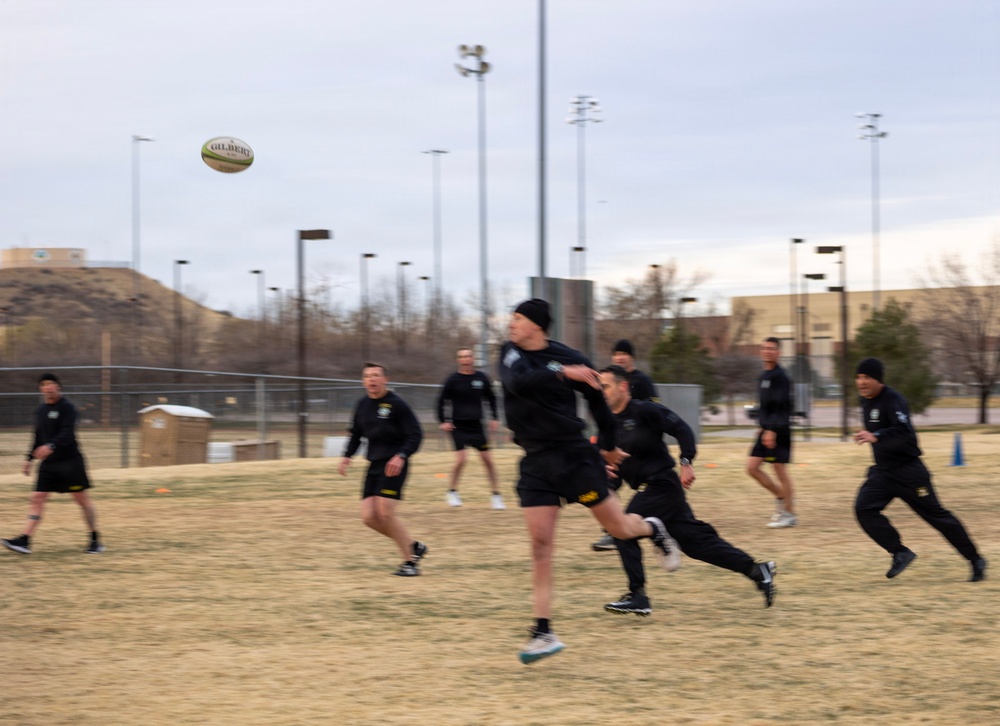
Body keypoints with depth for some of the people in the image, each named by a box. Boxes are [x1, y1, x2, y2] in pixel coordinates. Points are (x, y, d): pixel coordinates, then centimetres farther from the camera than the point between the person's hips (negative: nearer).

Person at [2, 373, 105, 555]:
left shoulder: (67, 408, -9)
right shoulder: (40, 411, 13)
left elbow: (67, 433, -23)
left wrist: (51, 447, -38)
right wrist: (29, 459, 17)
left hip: (70, 461, -6)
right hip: (48, 464, 6)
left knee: (82, 498, 0)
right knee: (37, 498, -4)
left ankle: (96, 540, 10)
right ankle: (24, 541, -10)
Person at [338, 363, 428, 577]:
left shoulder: (396, 404, -11)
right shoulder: (362, 405, 10)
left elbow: (415, 434, -12)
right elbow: (356, 434, 22)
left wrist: (401, 456, -25)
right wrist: (347, 456, 7)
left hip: (393, 465, -7)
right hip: (374, 465, 7)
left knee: (385, 513, -15)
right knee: (369, 517, -1)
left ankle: (410, 561, -1)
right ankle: (413, 546, 15)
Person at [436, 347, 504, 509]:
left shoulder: (482, 378, 2)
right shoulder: (453, 380, -6)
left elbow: (491, 398, 16)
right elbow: (441, 400, 1)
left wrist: (493, 418, 8)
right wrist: (443, 421, -6)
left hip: (476, 426, 3)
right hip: (458, 427, -3)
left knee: (487, 459, 0)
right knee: (461, 459, -13)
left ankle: (496, 494, 10)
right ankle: (452, 492, 7)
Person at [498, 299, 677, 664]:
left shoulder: (569, 358, -6)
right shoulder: (511, 354, 0)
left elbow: (597, 399, 8)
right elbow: (518, 383, -23)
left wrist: (609, 446, 18)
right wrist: (561, 374, -34)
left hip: (574, 456, -2)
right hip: (535, 462, 2)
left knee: (619, 528, 4)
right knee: (540, 544, -4)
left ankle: (652, 528, 42)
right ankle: (544, 633, -2)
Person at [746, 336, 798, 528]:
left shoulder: (780, 376, -12)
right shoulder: (763, 376, 16)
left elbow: (781, 406, -18)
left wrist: (772, 430, -23)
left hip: (778, 431, -9)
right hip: (766, 430, 9)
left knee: (780, 470, -4)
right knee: (752, 467, 4)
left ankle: (789, 513, 4)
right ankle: (781, 497, 18)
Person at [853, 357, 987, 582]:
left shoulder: (893, 401, -19)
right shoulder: (866, 402, 8)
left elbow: (904, 432, -36)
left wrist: (876, 437, -49)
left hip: (908, 471, -8)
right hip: (882, 471, 8)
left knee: (936, 515, 1)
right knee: (864, 508, -13)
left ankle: (976, 561, 14)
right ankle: (900, 553, -8)